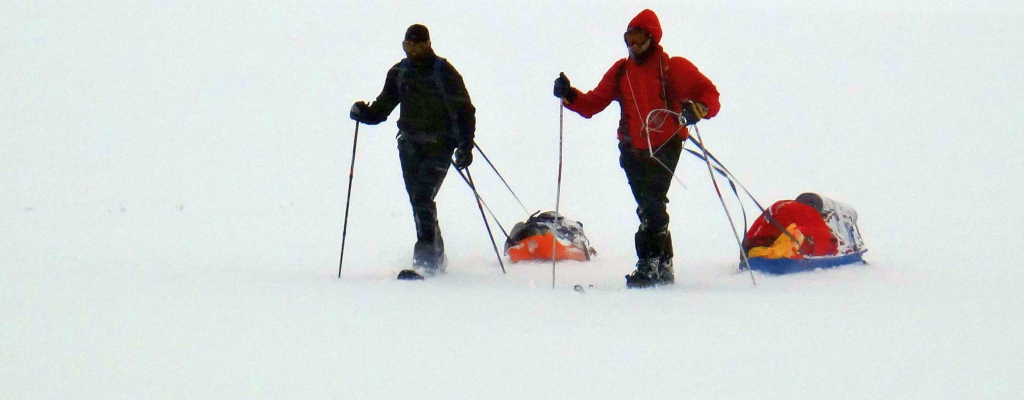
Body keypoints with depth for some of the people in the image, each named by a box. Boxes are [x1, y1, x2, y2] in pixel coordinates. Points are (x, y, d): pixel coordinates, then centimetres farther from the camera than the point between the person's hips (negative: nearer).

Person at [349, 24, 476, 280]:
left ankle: (426, 261, -21)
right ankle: (437, 258, 23)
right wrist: (364, 113, -7)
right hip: (410, 144, 6)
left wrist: (466, 146, -19)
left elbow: (464, 110, -9)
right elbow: (383, 107, 15)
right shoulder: (399, 73, 8)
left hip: (438, 145, -6)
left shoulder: (443, 72, -8)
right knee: (419, 201, 9)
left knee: (422, 198, -18)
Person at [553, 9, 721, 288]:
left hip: (664, 147, -4)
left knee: (651, 207, -15)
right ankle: (662, 267, 11)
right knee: (651, 209, 5)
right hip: (633, 151, 4)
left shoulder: (673, 68, -2)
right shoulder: (620, 71, 12)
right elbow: (594, 103, 12)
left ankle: (649, 266, -16)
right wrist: (570, 96, -7)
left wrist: (696, 110, -27)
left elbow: (709, 95, -5)